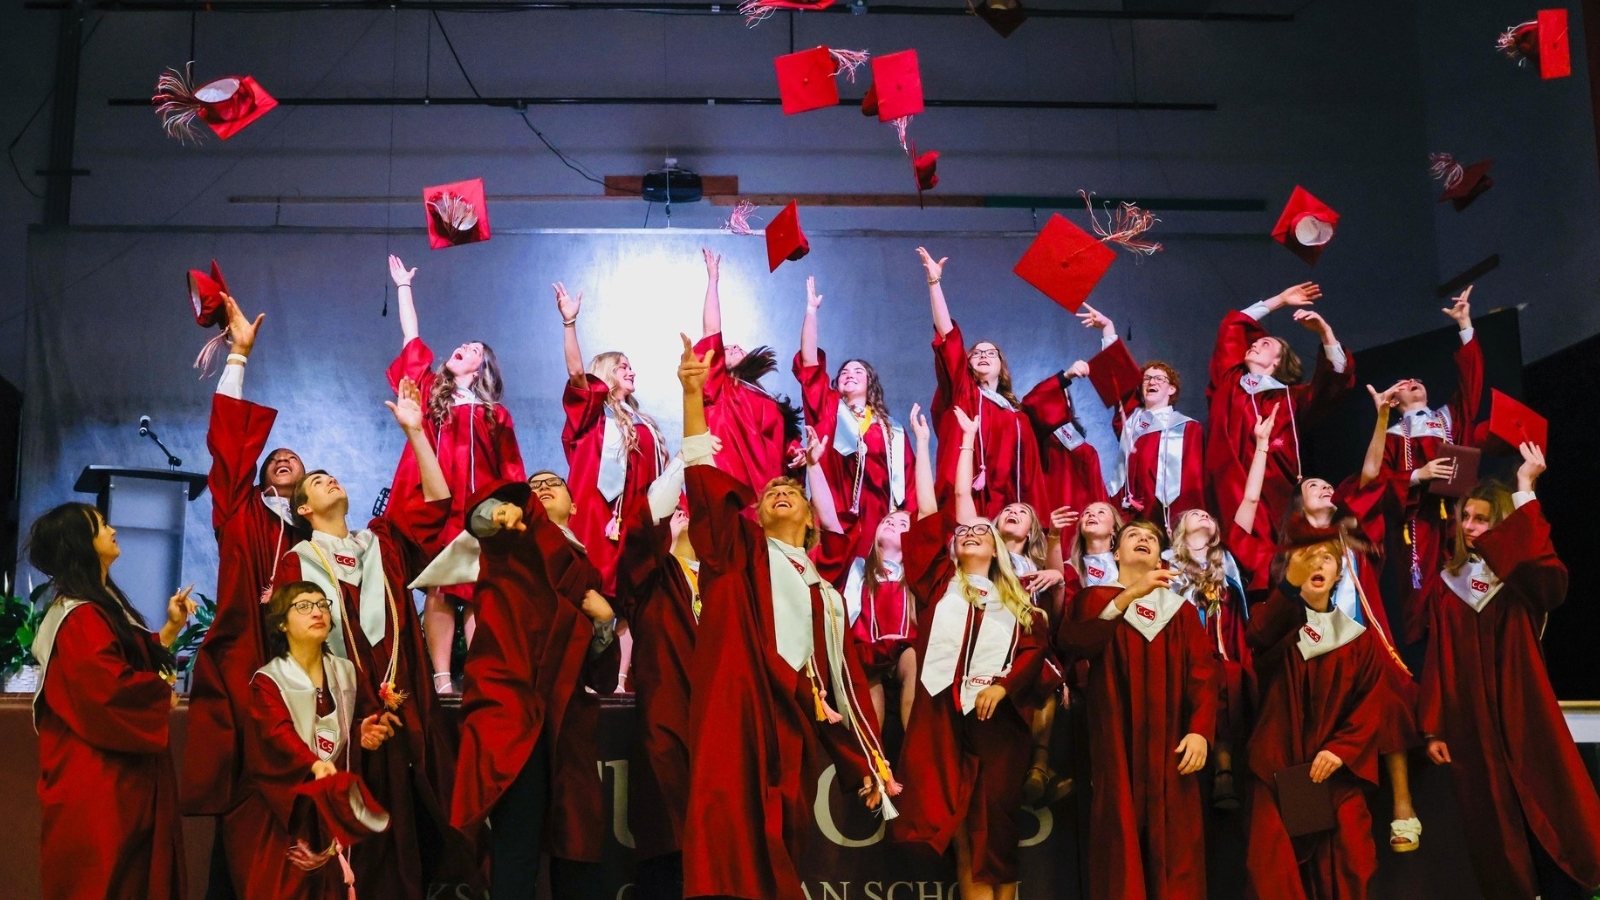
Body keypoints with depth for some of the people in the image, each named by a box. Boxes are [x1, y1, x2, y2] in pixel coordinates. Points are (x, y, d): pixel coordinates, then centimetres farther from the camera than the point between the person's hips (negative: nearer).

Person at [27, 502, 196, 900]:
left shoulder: (106, 603, 14)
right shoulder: (81, 617, -19)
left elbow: (140, 657, 17)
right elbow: (111, 687, -28)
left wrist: (171, 627, 6)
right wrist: (163, 694, -12)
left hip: (120, 772, 10)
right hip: (97, 776, -10)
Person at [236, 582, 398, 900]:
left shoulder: (346, 672, 8)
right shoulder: (268, 680, -8)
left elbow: (359, 717, 15)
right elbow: (278, 732, -23)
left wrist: (369, 728, -10)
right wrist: (313, 764, -40)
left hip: (338, 792, 5)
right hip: (288, 793, -4)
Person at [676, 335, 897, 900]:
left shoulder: (825, 593, 23)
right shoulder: (741, 550, 15)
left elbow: (846, 679, 19)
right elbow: (703, 477, 2)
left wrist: (869, 763, 13)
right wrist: (693, 393, -8)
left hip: (797, 720, 4)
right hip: (739, 706, -4)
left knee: (779, 849, 5)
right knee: (728, 834, -17)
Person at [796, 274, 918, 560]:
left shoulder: (892, 430, 16)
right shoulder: (828, 411, 14)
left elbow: (908, 479, 10)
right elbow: (809, 364, 4)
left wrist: (907, 517, -4)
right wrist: (811, 310, 1)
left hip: (879, 522, 1)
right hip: (834, 519, -1)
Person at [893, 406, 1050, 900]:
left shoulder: (1017, 602, 18)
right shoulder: (941, 584, 14)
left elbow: (1035, 649, 6)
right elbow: (929, 511, 12)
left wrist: (1003, 685, -12)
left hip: (999, 715, 1)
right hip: (941, 711, -1)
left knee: (995, 819, -1)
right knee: (958, 824, -6)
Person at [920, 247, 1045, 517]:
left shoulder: (1018, 415, 20)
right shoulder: (963, 394, 13)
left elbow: (1030, 473, 15)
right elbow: (948, 337, 3)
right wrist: (934, 282, -4)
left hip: (1004, 508, 3)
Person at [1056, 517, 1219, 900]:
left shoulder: (1182, 610, 18)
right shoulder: (1095, 600, 11)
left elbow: (1203, 672, 5)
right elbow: (1069, 642, -11)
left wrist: (1201, 729, -12)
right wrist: (1129, 595, -19)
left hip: (1170, 747, 2)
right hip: (1117, 744, -2)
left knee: (1175, 852, -2)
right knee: (1121, 850, -7)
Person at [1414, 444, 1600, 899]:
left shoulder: (1525, 581, 1)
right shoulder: (1445, 583, 7)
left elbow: (1543, 563, -26)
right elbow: (1437, 661, 6)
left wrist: (1525, 488, -24)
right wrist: (1433, 729, 2)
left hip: (1524, 715, -2)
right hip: (1468, 722, 2)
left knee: (1550, 810, -2)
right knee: (1492, 822, 7)